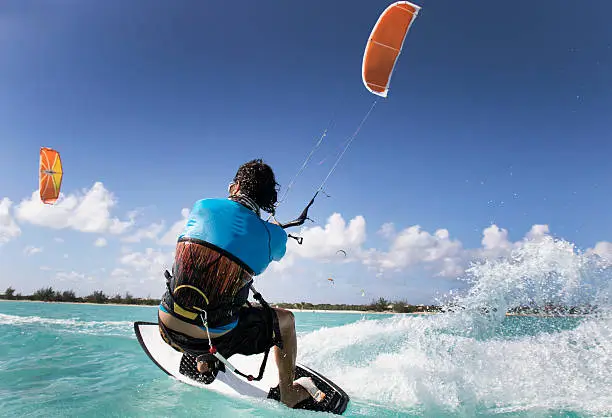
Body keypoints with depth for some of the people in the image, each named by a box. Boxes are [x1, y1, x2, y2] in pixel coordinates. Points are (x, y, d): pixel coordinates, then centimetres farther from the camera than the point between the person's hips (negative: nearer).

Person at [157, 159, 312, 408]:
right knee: (285, 319, 21)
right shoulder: (272, 235, -8)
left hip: (168, 329, 4)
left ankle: (203, 364, 49)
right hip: (215, 338, -3)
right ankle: (288, 393, 32)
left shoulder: (203, 206, -3)